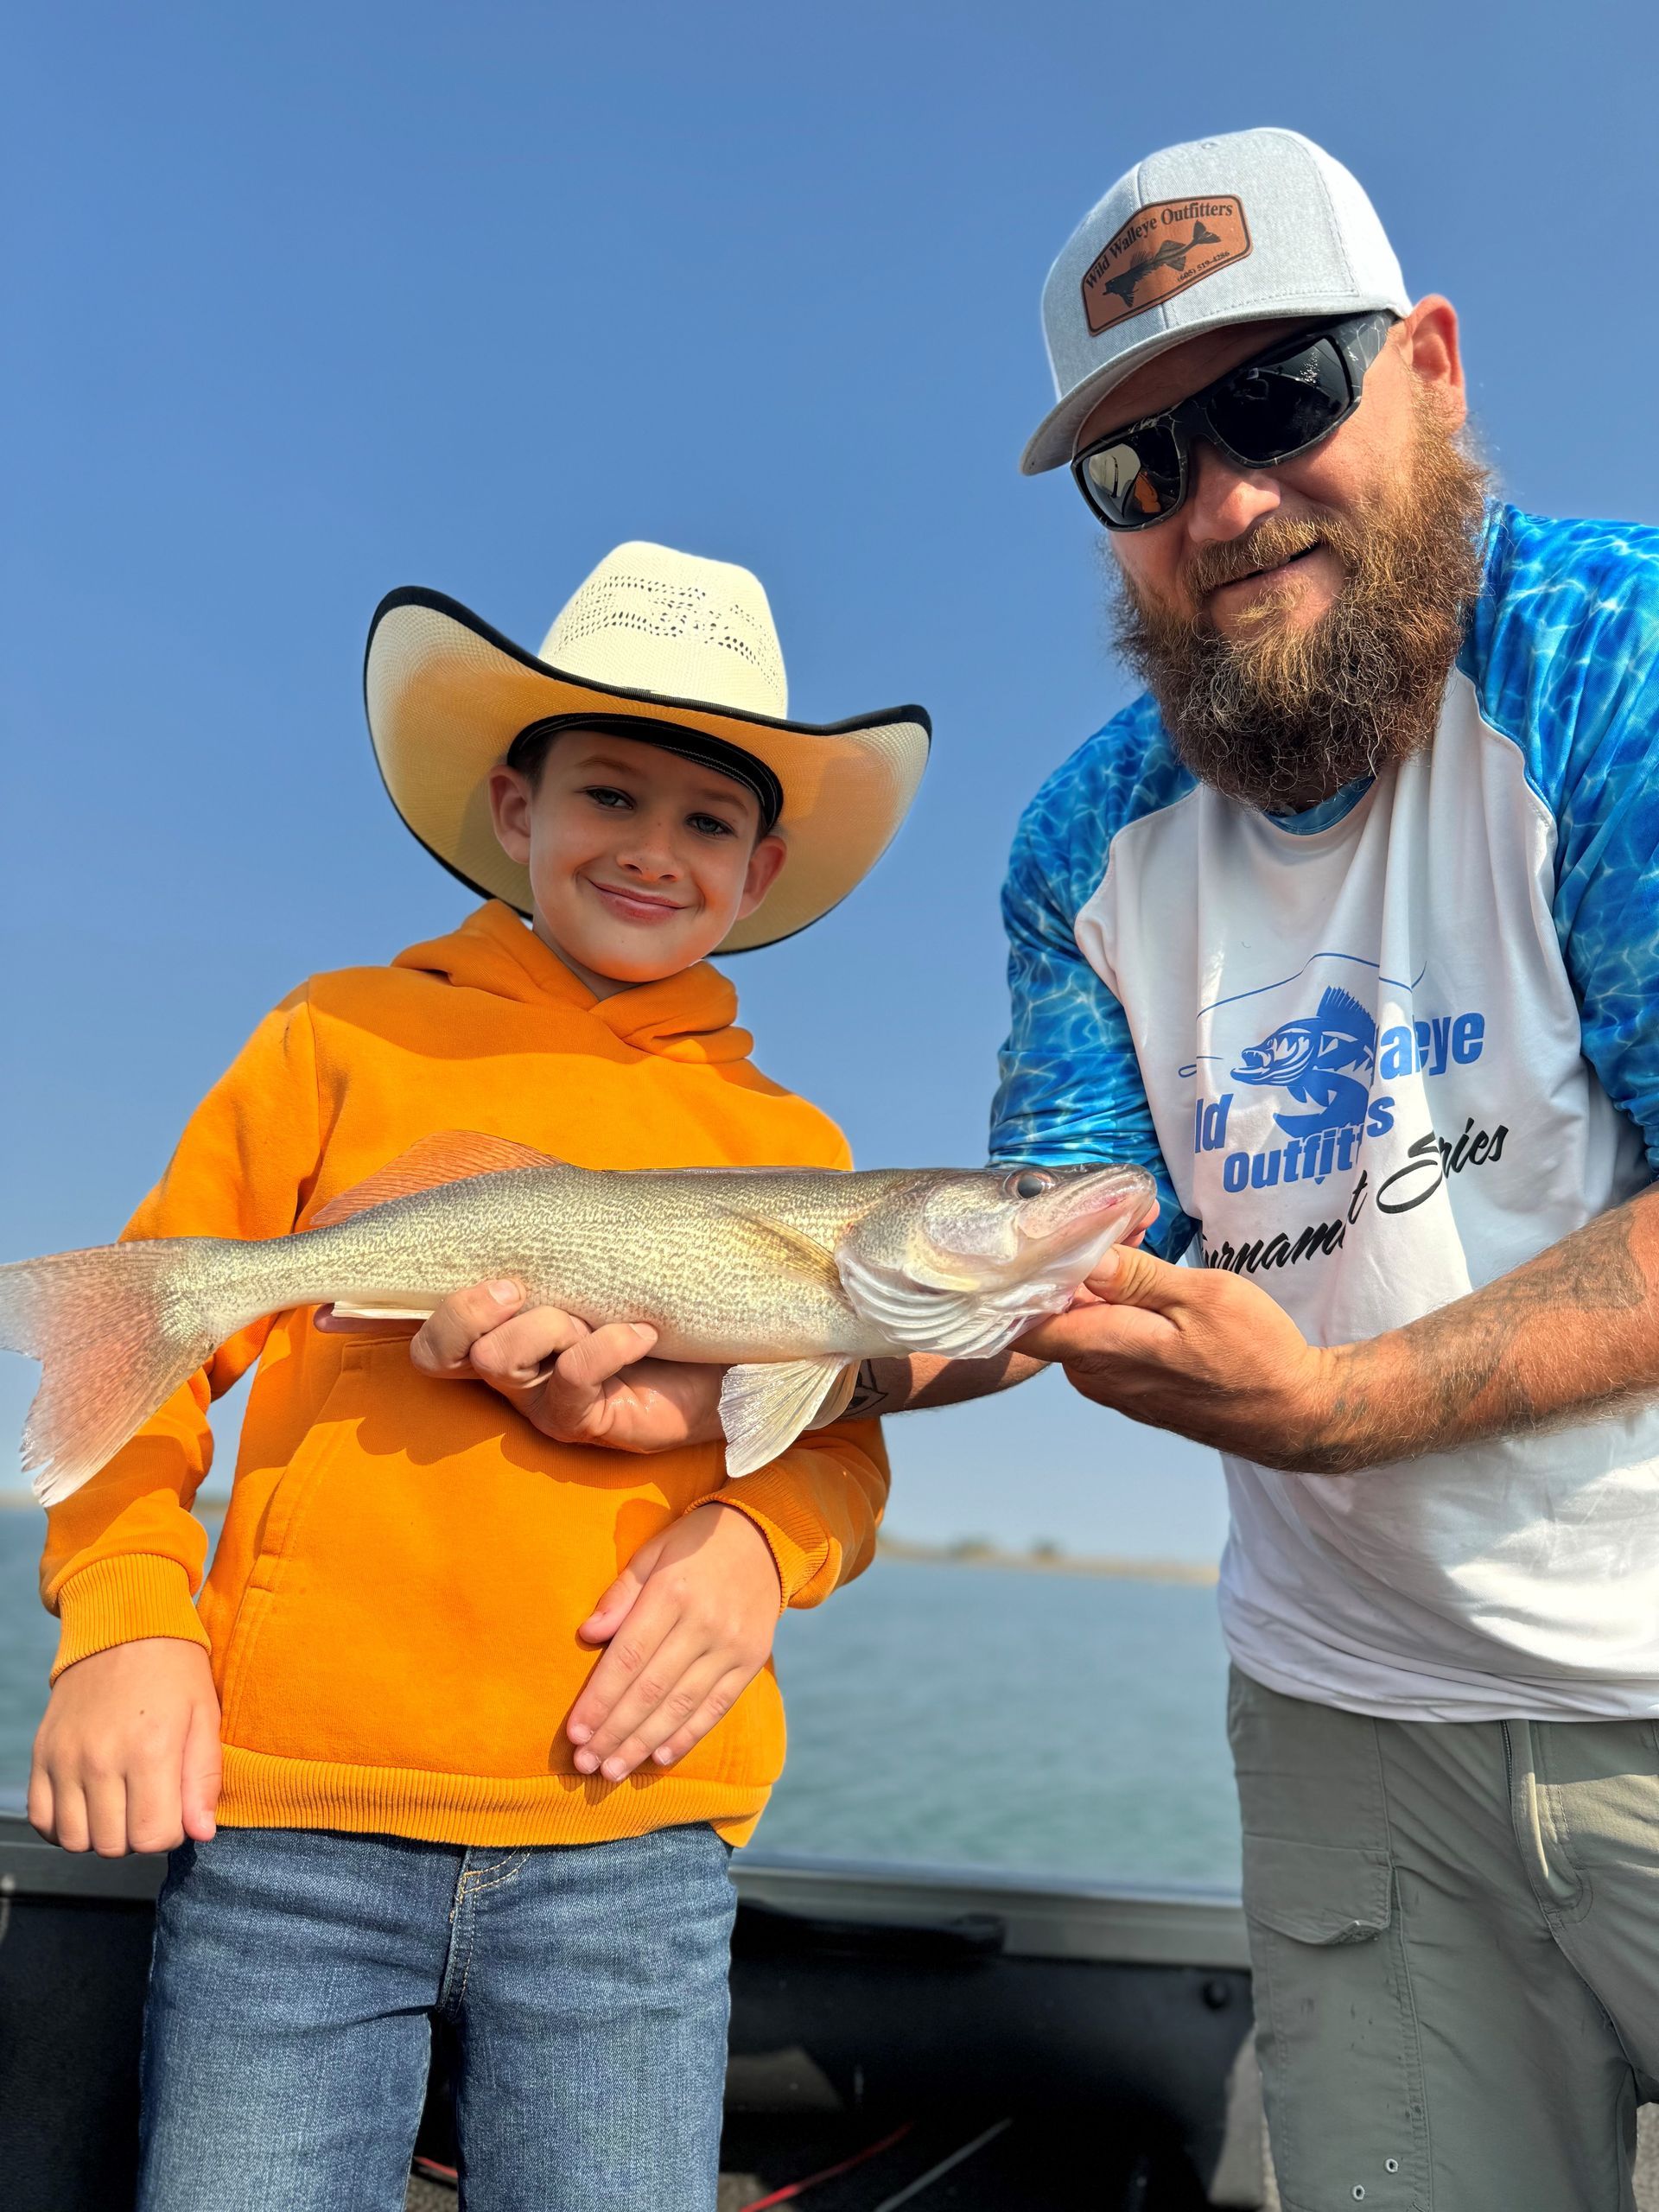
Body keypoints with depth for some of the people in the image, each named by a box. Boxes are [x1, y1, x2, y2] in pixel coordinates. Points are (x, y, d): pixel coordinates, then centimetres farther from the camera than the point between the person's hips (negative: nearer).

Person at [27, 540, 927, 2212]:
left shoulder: (789, 1145, 11)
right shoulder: (349, 1037, 7)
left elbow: (841, 1440, 14)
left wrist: (757, 1536, -8)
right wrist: (121, 1620, -7)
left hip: (627, 1832, 2)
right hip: (286, 1813, -1)